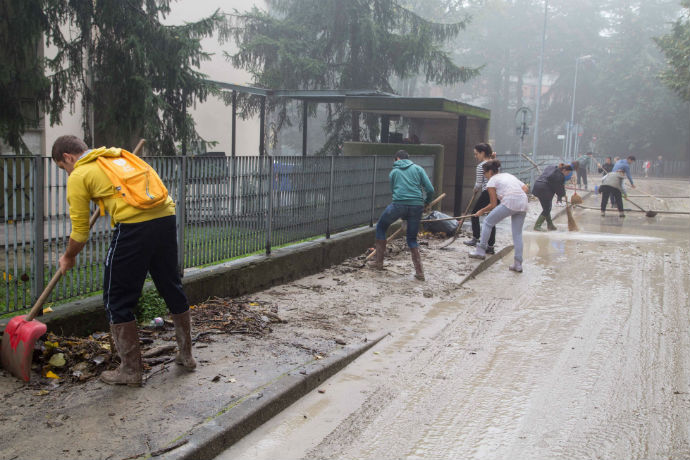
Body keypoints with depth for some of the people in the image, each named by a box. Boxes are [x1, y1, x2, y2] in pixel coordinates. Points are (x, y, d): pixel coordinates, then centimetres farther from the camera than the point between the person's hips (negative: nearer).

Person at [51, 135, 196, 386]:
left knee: (118, 300, 8)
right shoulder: (118, 154, 24)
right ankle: (186, 355, 32)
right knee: (172, 288, 20)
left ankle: (130, 369, 14)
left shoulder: (78, 176, 6)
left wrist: (68, 258, 25)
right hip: (166, 217, 7)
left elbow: (80, 232, 7)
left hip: (134, 226, -7)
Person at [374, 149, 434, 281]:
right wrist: (427, 202, 26)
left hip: (399, 204, -2)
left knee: (380, 227, 22)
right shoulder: (417, 168, 14)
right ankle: (419, 272, 5)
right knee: (412, 239, 15)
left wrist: (403, 215, 32)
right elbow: (430, 189, 5)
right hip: (417, 206, 2)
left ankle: (379, 262, 19)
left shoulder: (393, 172, 16)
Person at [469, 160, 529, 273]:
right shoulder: (509, 175, 27)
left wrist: (481, 211, 20)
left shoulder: (492, 181, 8)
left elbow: (493, 205, 6)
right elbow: (526, 189, 17)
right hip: (523, 204, 7)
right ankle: (518, 264, 11)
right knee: (517, 234, 13)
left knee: (487, 222, 12)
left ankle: (481, 251, 13)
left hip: (509, 203, -7)